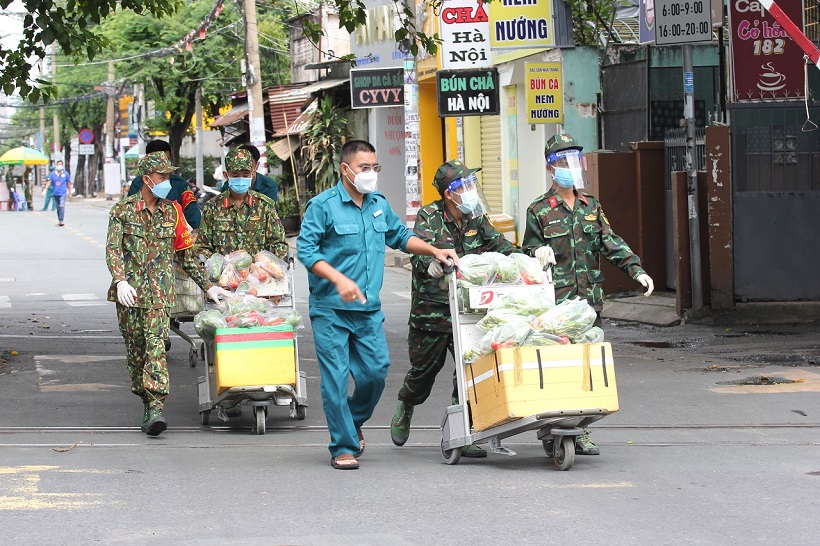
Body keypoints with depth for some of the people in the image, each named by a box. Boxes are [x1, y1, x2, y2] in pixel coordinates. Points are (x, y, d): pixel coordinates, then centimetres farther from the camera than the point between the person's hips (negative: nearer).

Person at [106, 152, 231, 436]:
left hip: (160, 292, 0)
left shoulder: (172, 211, 12)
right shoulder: (123, 210, 5)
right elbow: (113, 249, -5)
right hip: (129, 291, 0)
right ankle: (146, 401, 19)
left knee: (156, 344, -15)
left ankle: (156, 407, -23)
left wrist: (207, 285, 16)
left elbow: (186, 253, 18)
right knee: (135, 347, 5)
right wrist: (121, 281, -22)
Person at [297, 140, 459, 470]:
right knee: (336, 378, -4)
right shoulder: (323, 205, -7)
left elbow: (400, 237, 27)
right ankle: (343, 446, 5)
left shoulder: (379, 205, 12)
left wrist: (434, 251, 15)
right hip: (330, 309, -5)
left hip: (369, 309, 5)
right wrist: (338, 279, -23)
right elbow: (306, 250, -13)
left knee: (376, 371, 1)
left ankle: (353, 422, 29)